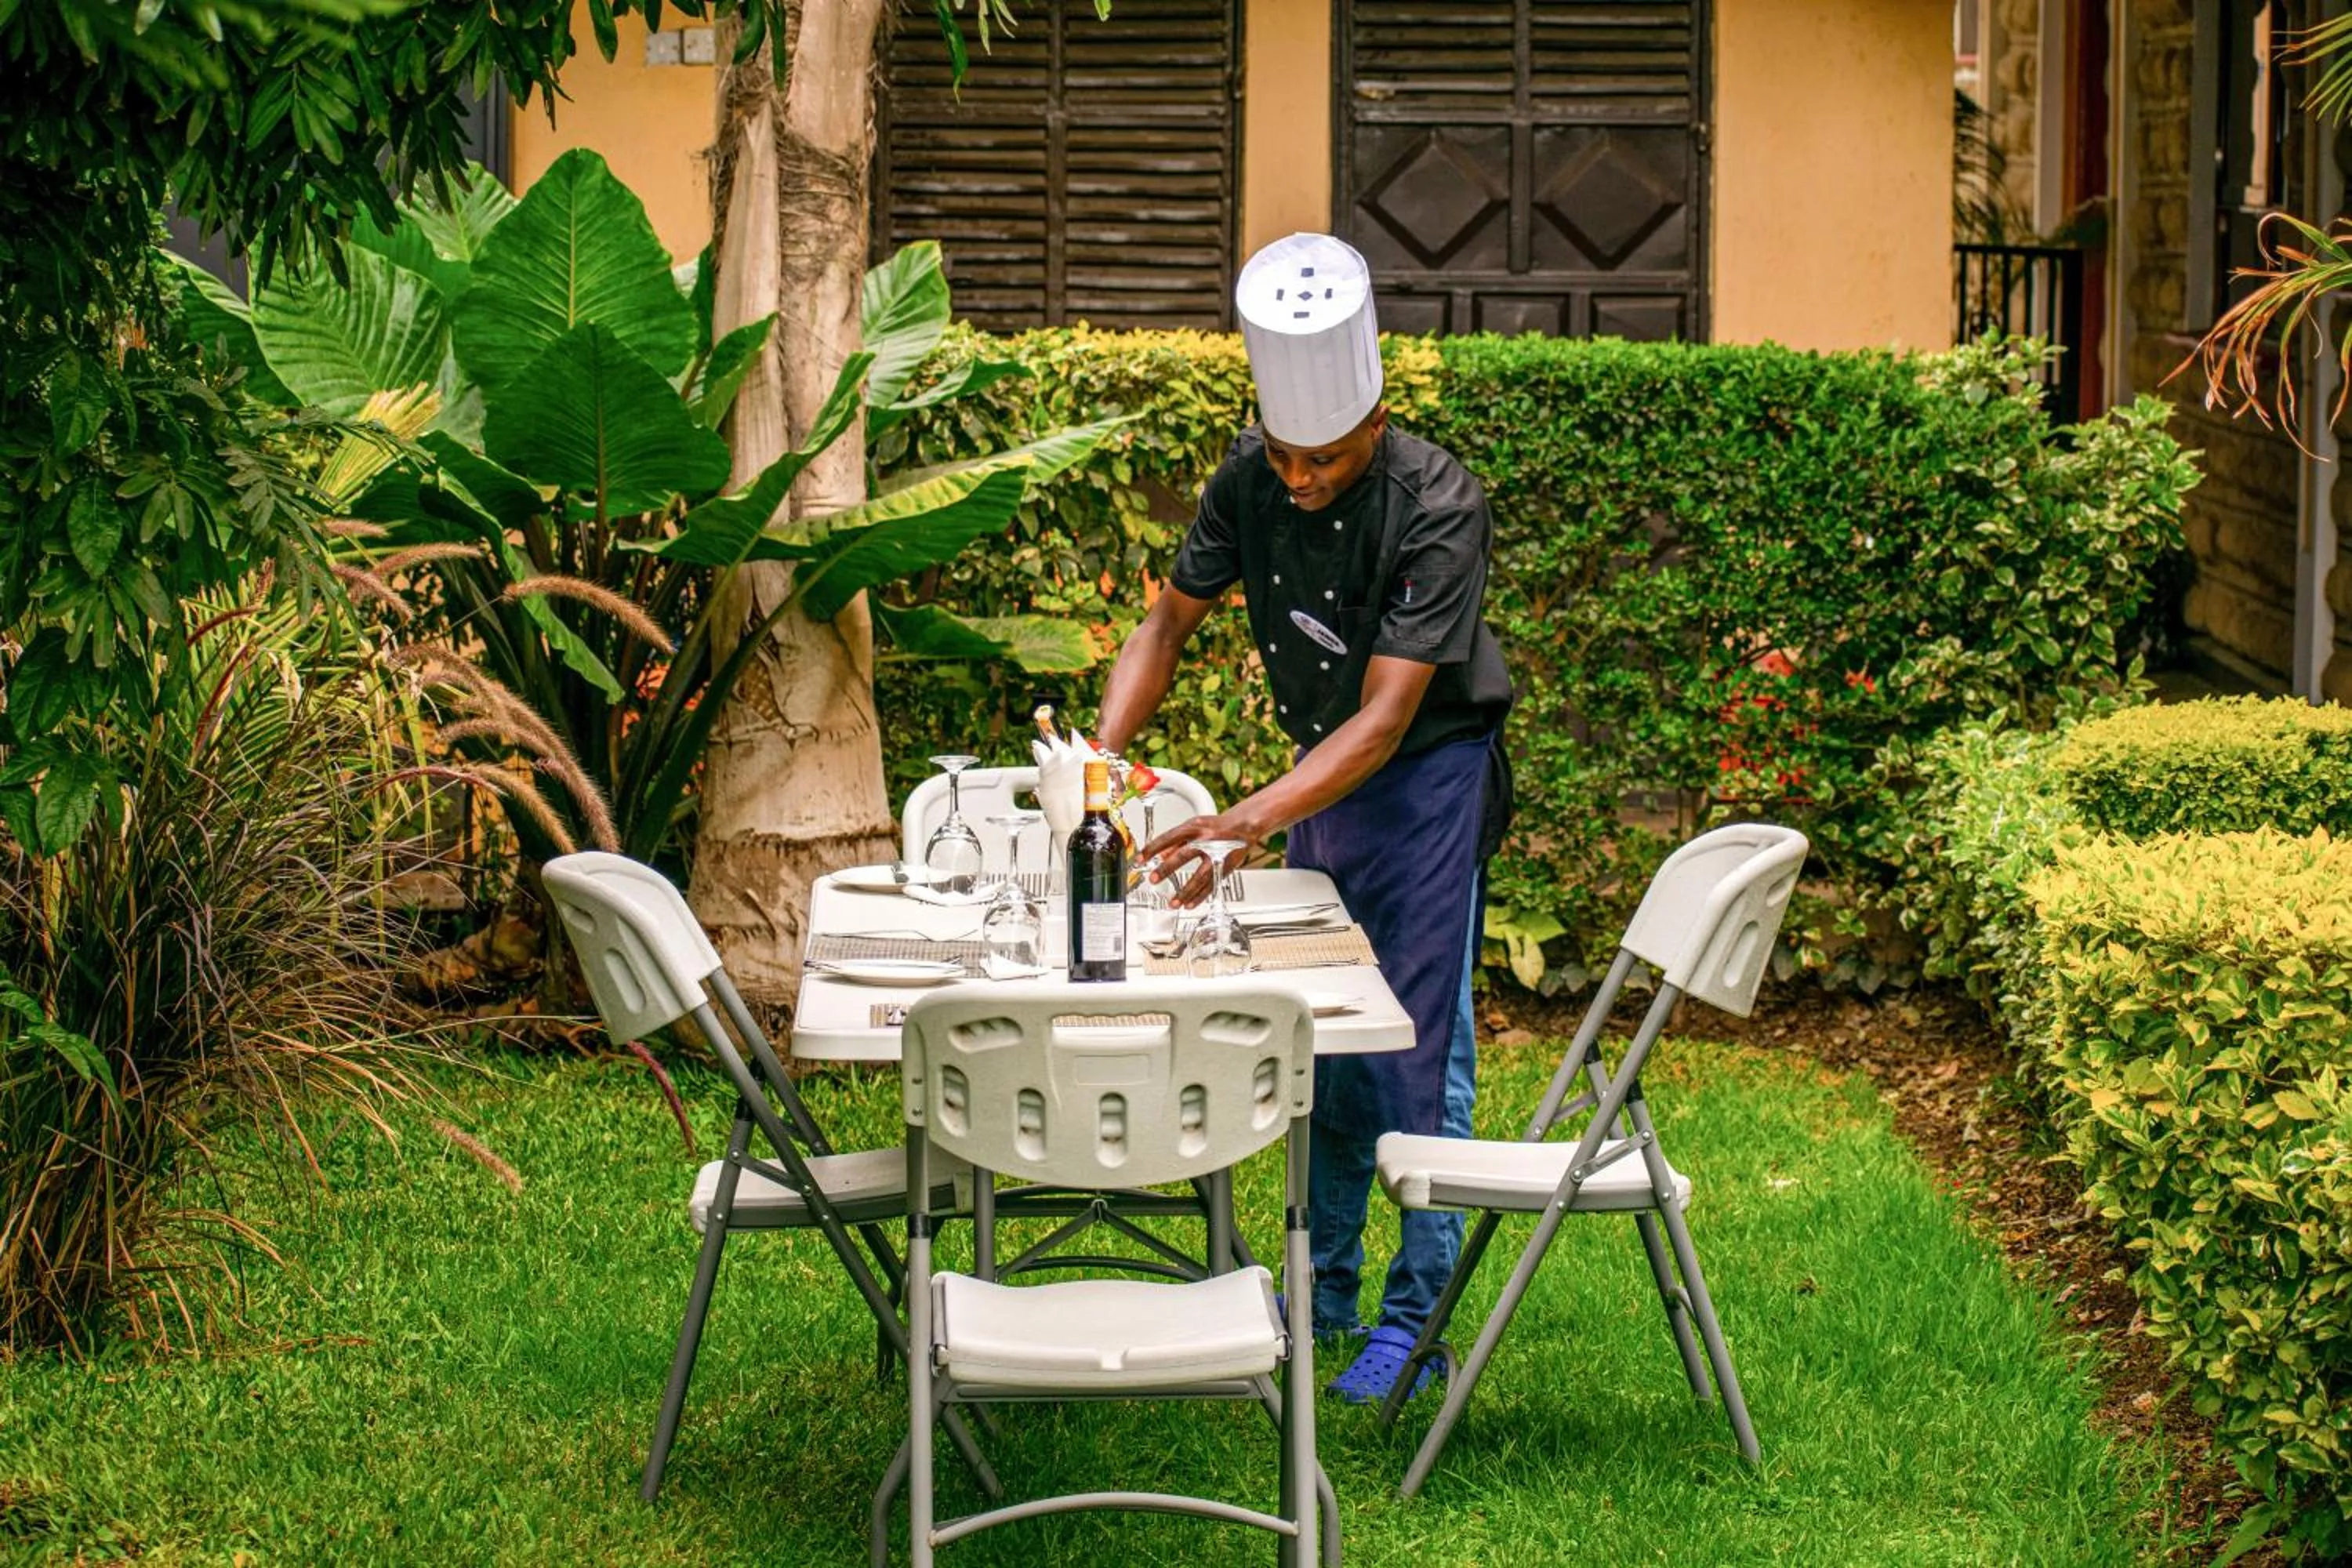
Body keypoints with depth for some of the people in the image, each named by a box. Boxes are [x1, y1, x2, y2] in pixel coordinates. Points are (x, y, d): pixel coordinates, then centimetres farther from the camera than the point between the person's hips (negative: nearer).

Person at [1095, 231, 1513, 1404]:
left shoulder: (1438, 507, -28)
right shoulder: (1253, 478, -11)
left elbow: (1385, 717, -32)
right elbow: (1170, 620, 0)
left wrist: (1240, 824, -41)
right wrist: (1102, 758, -18)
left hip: (1430, 777, -6)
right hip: (1321, 773, 6)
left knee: (1418, 1050, -5)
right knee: (1321, 1039, 13)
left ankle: (1416, 1317, 3)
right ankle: (1326, 1285, 26)